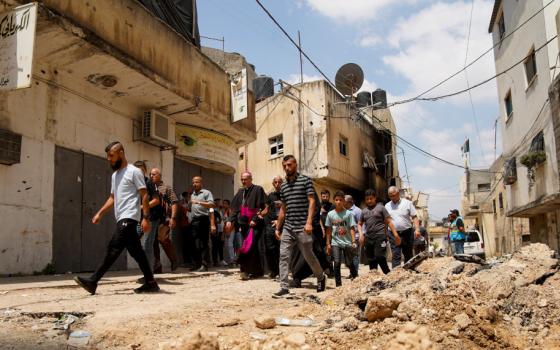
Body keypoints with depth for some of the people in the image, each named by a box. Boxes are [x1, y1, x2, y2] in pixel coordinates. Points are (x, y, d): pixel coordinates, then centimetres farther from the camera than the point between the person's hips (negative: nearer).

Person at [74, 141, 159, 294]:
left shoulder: (134, 171, -6)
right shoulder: (115, 175, 20)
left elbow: (144, 195, -10)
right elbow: (112, 198, 24)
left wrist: (146, 217, -16)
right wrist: (100, 213, 14)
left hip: (129, 218, -9)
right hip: (122, 219, 9)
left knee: (113, 249, -11)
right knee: (136, 252, 9)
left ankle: (93, 282, -11)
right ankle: (150, 283, 13)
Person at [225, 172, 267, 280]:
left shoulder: (258, 190, -3)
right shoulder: (240, 192, 15)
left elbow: (263, 207, -8)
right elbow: (235, 208, 16)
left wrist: (255, 219, -16)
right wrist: (230, 220, 3)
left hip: (254, 223, -6)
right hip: (244, 224, 6)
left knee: (249, 245, -17)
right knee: (253, 248, 9)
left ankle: (245, 269, -11)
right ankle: (258, 271, 17)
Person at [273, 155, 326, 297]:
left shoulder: (305, 180, -2)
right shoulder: (283, 186, 14)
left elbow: (312, 202, -8)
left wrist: (309, 222, -19)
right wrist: (278, 228, 17)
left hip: (302, 227, -5)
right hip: (287, 227, 5)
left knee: (308, 256, 5)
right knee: (283, 256, -4)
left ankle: (321, 277, 30)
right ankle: (284, 287, -1)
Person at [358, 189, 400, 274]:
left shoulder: (380, 207, 5)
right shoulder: (364, 211, 16)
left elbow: (389, 222, 1)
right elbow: (360, 224, 26)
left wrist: (395, 234, -7)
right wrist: (361, 234, 8)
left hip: (380, 236, -5)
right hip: (368, 238, 5)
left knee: (379, 257, -17)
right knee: (371, 260, 8)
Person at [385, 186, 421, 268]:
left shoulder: (407, 203, 2)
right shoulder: (387, 206, 9)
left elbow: (414, 217, -1)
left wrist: (417, 229, -12)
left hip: (407, 233, 0)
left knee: (408, 255, 10)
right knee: (396, 255, -7)